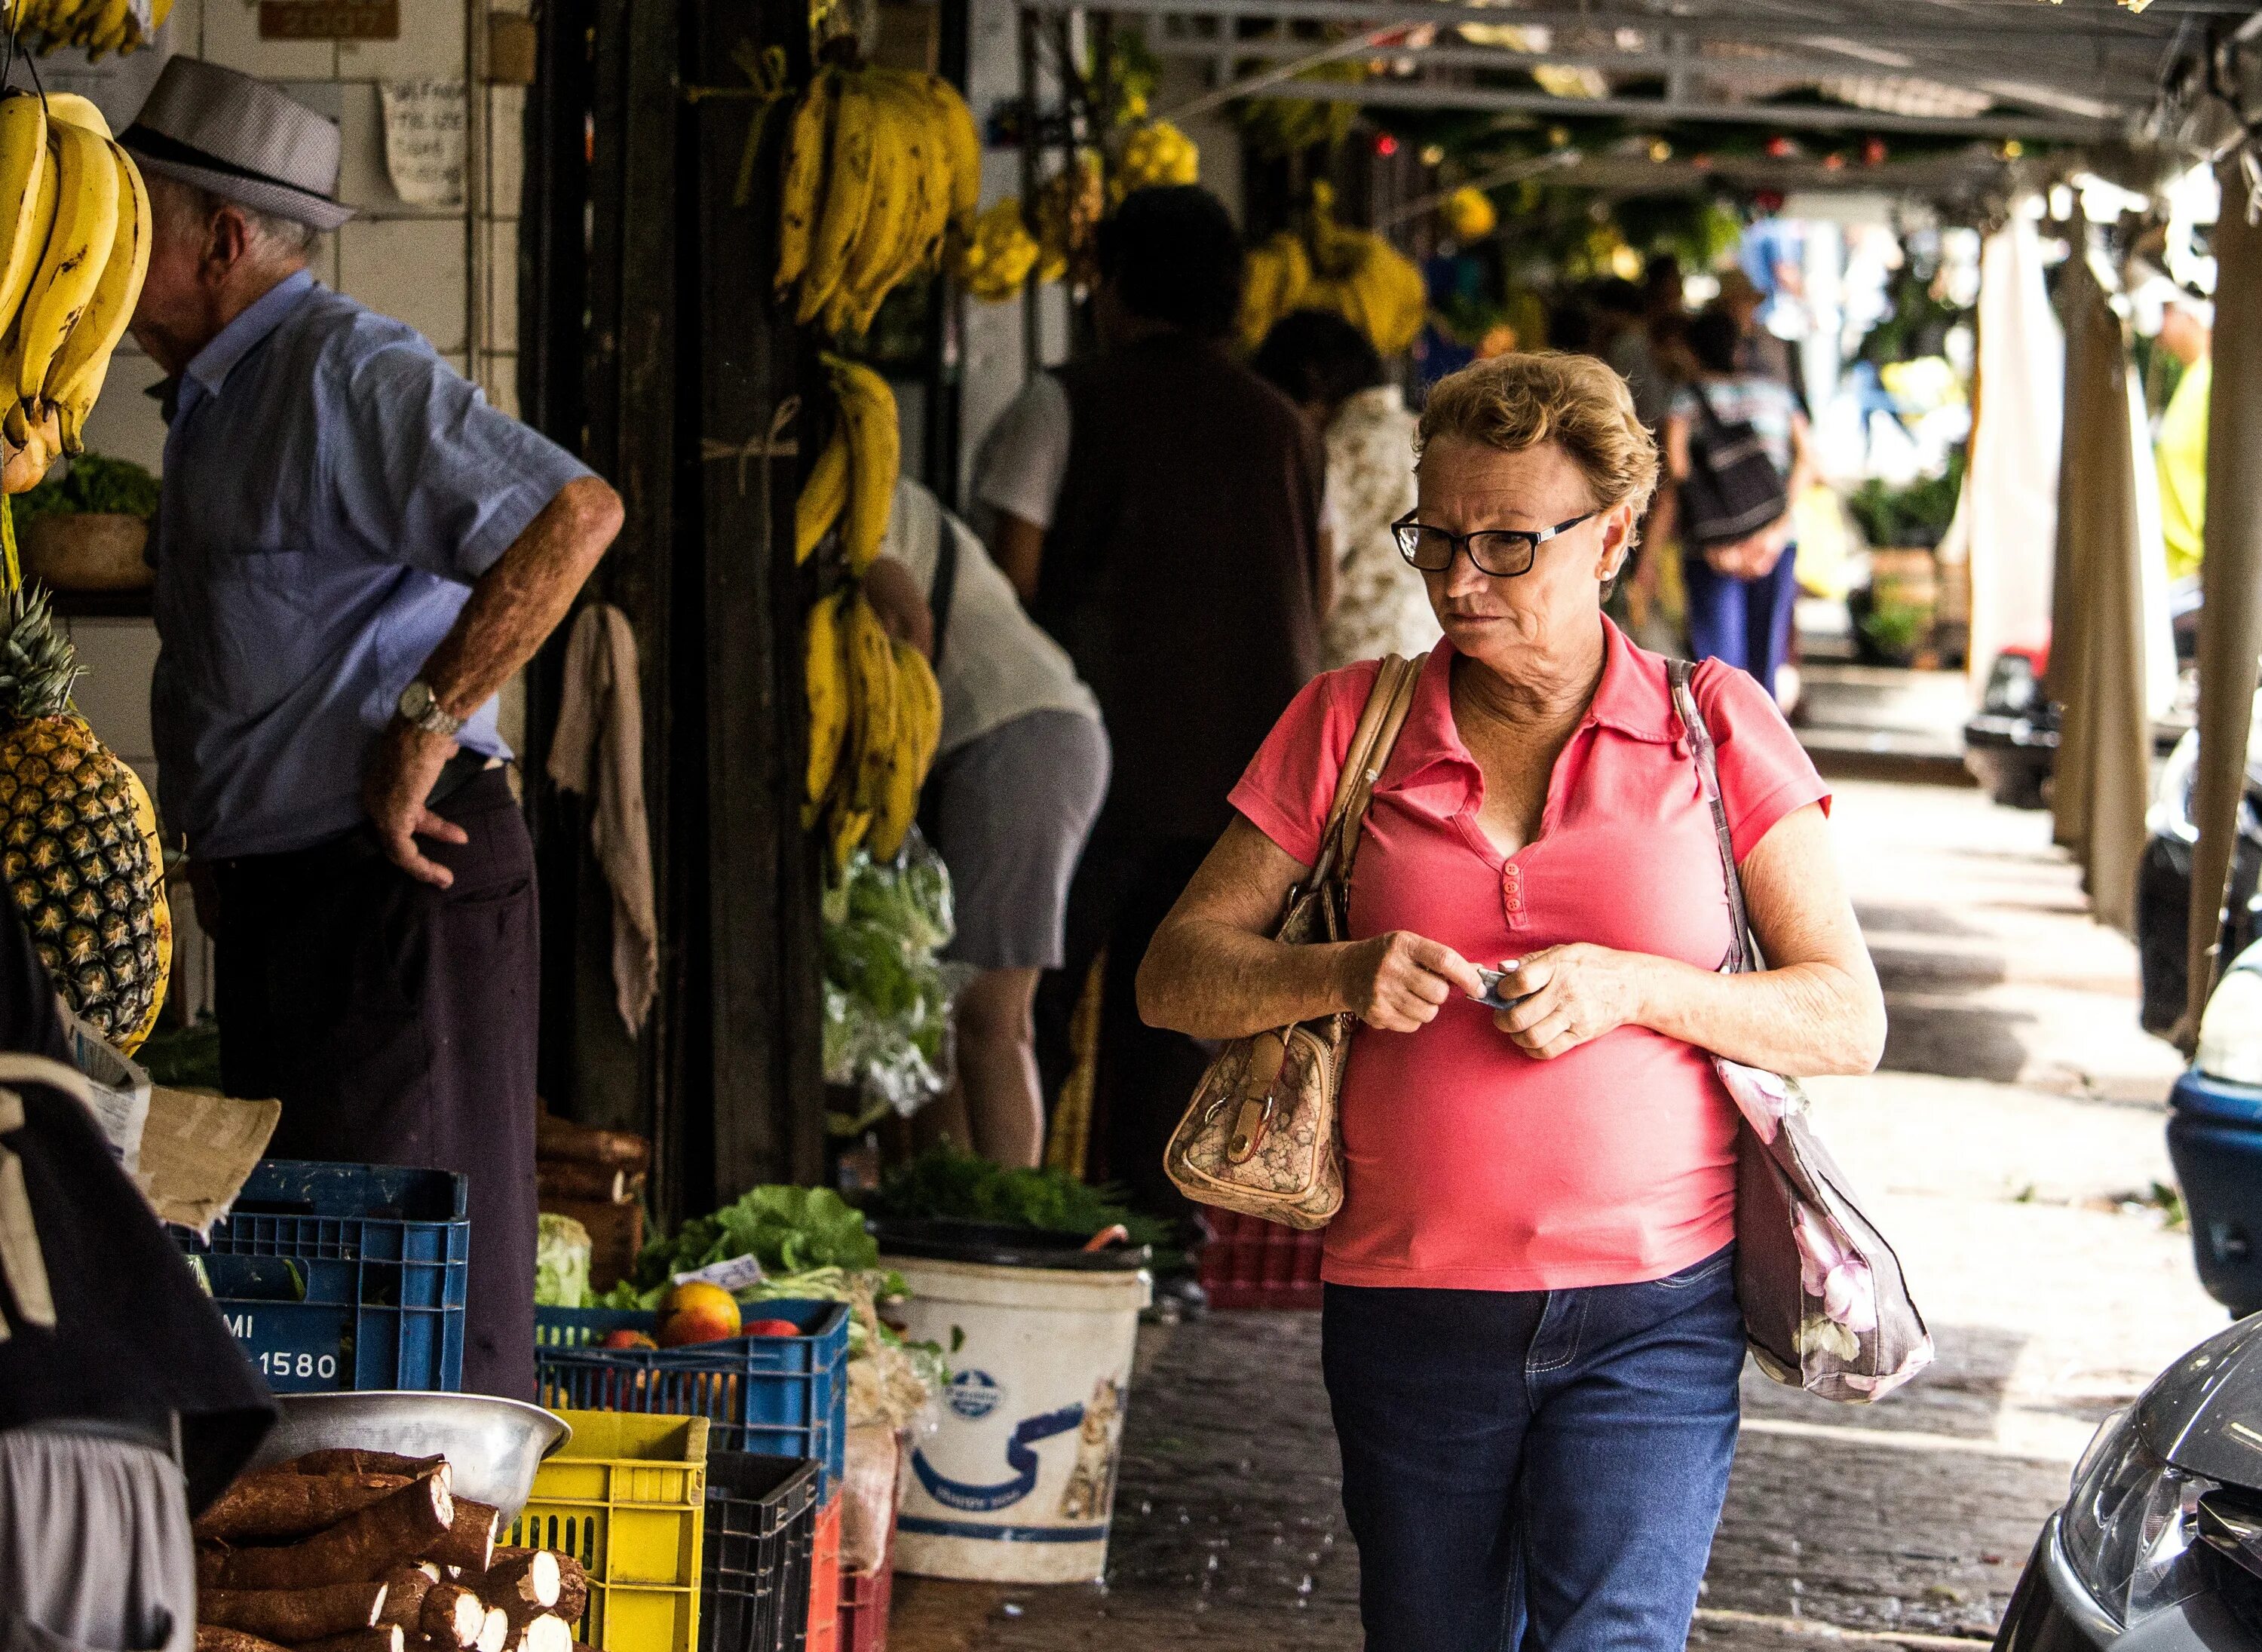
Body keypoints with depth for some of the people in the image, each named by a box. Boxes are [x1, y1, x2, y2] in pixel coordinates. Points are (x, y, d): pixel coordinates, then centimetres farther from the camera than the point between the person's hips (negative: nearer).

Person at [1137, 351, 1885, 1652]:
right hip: (1409, 1295, 2)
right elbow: (1175, 975, 4)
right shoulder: (1353, 725, 6)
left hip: (1653, 1309, -2)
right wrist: (1339, 976, -15)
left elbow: (1848, 1020, 0)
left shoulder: (1714, 728, 3)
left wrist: (1632, 986, -15)